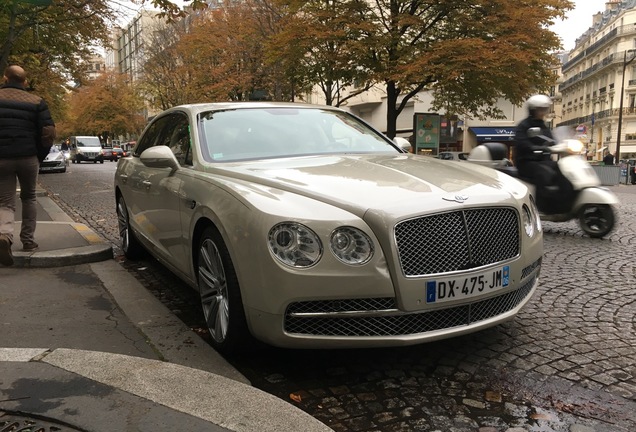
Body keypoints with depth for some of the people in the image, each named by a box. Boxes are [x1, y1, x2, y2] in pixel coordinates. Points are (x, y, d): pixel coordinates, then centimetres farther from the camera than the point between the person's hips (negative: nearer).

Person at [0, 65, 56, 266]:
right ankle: (28, 240, 20)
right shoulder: (36, 102, 1)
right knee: (28, 198, 19)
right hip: (28, 158, 0)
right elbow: (48, 132, -5)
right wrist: (41, 156, 8)